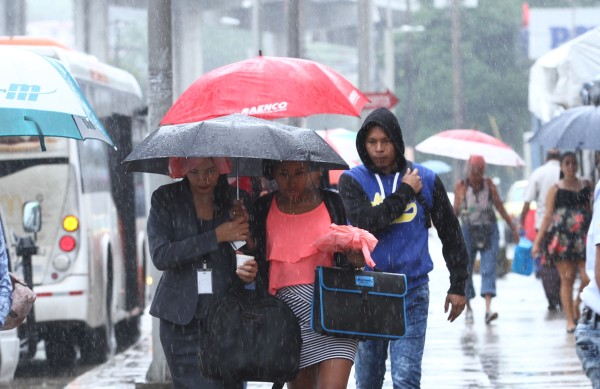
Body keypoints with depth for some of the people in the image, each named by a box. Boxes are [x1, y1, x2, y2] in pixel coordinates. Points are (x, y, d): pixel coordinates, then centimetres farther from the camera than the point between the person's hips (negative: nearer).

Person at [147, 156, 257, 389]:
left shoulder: (236, 201, 5)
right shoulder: (166, 200, 1)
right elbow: (160, 256, -11)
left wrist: (249, 272, -10)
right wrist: (216, 236, -16)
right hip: (181, 318, -1)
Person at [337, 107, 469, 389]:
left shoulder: (425, 180, 5)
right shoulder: (352, 181, 2)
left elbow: (451, 234, 12)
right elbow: (363, 223, -16)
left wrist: (458, 286, 11)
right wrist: (405, 192, -10)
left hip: (412, 294, -1)